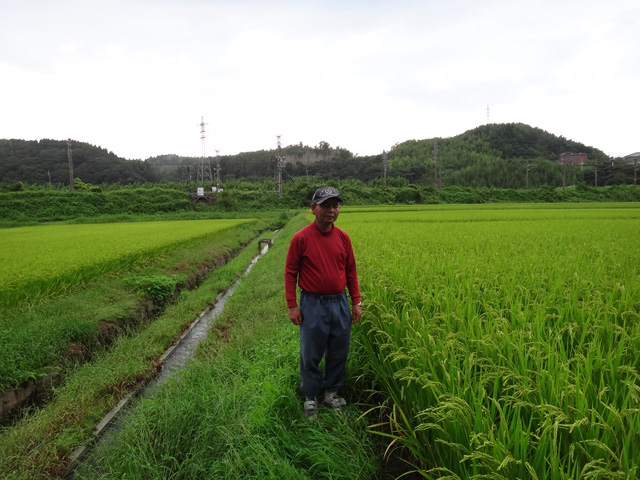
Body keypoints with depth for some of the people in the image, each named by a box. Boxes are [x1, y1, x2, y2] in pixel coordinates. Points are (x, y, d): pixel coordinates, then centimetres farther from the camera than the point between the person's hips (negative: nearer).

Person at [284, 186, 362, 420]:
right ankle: (310, 397, 29)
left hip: (340, 303, 4)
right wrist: (292, 306, -8)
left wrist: (356, 302, 8)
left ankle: (331, 392, 36)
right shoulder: (301, 238, -11)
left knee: (338, 353, 14)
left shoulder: (343, 238, 2)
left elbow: (351, 272, 10)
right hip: (313, 304, -4)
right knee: (311, 354, 8)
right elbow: (290, 272, -5)